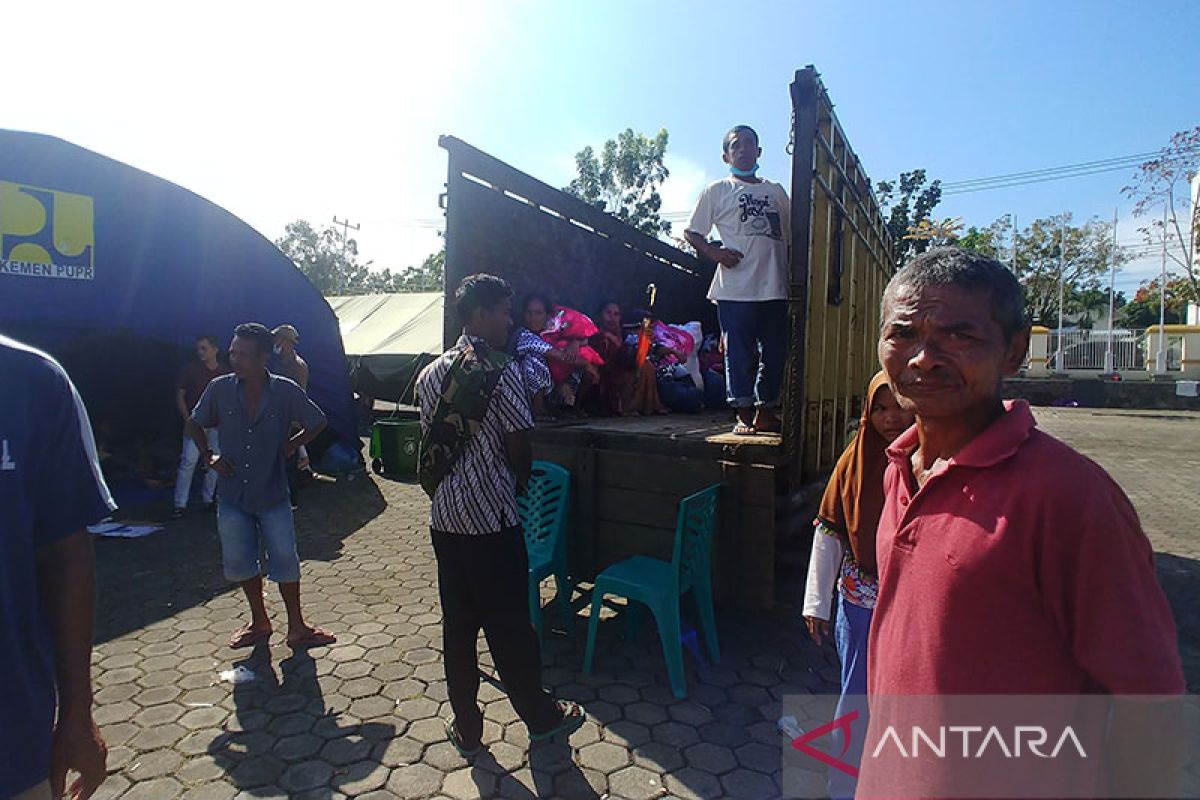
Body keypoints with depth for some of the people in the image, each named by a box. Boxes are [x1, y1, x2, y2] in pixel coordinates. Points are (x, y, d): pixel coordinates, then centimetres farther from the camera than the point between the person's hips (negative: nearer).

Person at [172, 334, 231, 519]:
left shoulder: (225, 373, 6)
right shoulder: (190, 369, -1)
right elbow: (180, 396, 1)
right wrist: (188, 419, -8)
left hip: (216, 424, 3)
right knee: (188, 461, -9)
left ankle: (209, 500, 20)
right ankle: (180, 504, -4)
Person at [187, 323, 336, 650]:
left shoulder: (285, 391, -11)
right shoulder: (220, 389, -6)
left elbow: (317, 422, 4)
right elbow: (195, 424, 12)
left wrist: (290, 446, -4)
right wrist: (209, 457, 1)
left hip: (273, 494, -2)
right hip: (232, 495, 3)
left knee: (285, 559, 0)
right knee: (239, 561, 11)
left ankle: (296, 626, 16)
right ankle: (259, 621, 32)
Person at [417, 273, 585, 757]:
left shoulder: (431, 374, 7)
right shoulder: (499, 371, -14)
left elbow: (431, 441, 9)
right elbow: (519, 444, -12)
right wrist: (520, 480, 6)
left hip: (444, 517, 6)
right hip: (491, 518, -6)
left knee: (458, 626, 15)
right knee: (509, 625, 9)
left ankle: (466, 729, 28)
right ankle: (540, 716, 29)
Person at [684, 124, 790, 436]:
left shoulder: (776, 191, 20)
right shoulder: (718, 191, 8)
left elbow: (791, 237, 21)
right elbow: (692, 233, 6)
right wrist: (716, 253, -11)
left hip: (775, 288, 5)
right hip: (736, 288, -4)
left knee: (775, 352, 6)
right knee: (740, 353, -4)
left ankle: (766, 412, 17)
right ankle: (744, 415, 6)